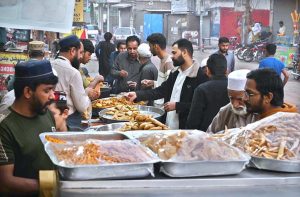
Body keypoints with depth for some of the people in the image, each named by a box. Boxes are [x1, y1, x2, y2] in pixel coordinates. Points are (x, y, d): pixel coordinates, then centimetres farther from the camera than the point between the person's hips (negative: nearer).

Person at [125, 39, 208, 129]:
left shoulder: (200, 76, -12)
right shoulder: (175, 73, 12)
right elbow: (161, 91, 11)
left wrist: (177, 105, -17)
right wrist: (137, 94, 2)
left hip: (185, 128, -7)